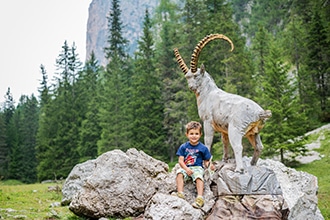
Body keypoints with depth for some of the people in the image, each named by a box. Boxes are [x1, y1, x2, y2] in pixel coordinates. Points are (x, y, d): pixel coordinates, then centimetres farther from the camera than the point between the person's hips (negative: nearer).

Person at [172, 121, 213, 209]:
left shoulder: (203, 148, 3)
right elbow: (181, 160, 0)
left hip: (198, 168, -2)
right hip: (185, 168, 2)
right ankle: (180, 193, -36)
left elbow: (206, 161, 7)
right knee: (179, 173, -28)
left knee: (199, 177, -32)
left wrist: (209, 165, -17)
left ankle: (200, 198, -42)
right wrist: (186, 169, -17)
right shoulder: (183, 147, 5)